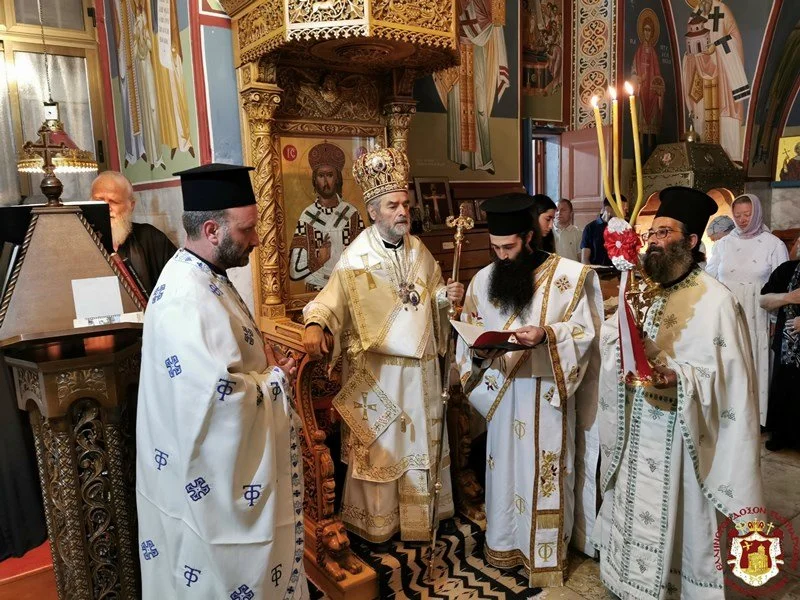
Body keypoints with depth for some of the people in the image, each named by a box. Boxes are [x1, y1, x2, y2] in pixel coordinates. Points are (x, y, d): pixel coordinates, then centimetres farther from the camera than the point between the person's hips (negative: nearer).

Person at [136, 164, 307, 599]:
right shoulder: (188, 300, -29)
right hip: (210, 480, -10)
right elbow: (225, 399, -33)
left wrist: (266, 364, 1)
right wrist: (277, 379, -16)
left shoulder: (202, 277, 4)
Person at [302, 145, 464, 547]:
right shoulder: (357, 257, -13)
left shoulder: (419, 251, 6)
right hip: (375, 369, -5)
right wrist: (315, 326, -43)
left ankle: (420, 512, 38)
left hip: (420, 367, 6)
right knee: (378, 445, 6)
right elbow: (331, 300, -24)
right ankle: (375, 523, 24)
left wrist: (447, 296, -5)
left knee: (420, 440, 18)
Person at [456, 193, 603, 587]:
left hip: (547, 393, -3)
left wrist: (546, 335, -24)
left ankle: (546, 553, 26)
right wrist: (478, 350, -17)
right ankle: (504, 544, 34)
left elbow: (585, 330, -7)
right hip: (502, 393, 3)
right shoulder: (483, 280, 3)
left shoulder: (568, 275, -8)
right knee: (504, 467, 15)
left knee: (544, 471, 7)